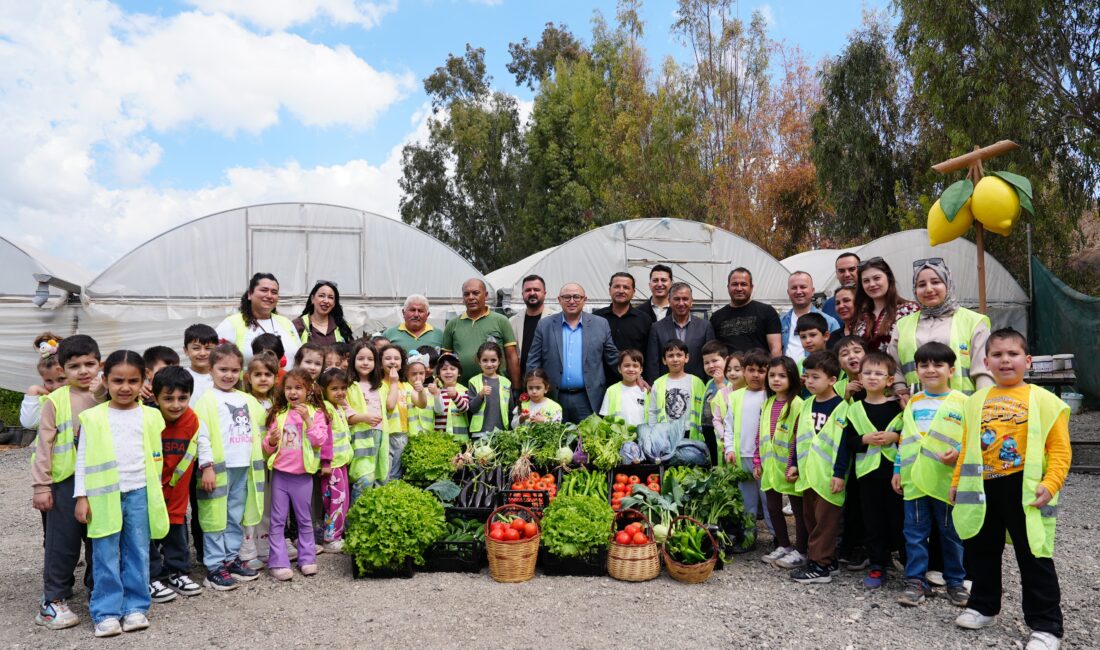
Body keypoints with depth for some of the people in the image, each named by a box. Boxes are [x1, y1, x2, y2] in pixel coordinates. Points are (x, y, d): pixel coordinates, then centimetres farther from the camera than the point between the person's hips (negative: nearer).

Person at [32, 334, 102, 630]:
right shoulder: (55, 400, -6)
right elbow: (44, 445, -5)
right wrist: (40, 486, -7)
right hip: (65, 482, -3)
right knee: (63, 543, 4)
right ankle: (53, 600, 17)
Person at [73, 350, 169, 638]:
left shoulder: (150, 417, 3)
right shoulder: (92, 418, -1)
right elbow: (83, 460, 1)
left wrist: (155, 493, 10)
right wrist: (81, 497, -3)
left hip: (140, 494, 1)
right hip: (104, 496, -1)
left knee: (138, 553, 7)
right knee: (106, 557, 3)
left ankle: (135, 607, 17)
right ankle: (106, 612, 11)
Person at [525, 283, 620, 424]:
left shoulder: (600, 325, 6)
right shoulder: (545, 326, 5)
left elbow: (613, 358, 10)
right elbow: (533, 363, 5)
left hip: (589, 400, 0)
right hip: (554, 398, 0)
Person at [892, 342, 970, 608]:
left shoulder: (962, 402, -2)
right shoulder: (913, 403, 10)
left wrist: (959, 452, -20)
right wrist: (898, 470, 12)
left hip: (948, 481, -3)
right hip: (914, 479, 3)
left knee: (951, 533, 9)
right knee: (915, 532, 7)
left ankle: (956, 582, 23)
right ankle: (916, 581, 16)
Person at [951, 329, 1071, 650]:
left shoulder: (1042, 400, -6)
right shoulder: (976, 401, 7)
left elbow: (1060, 449, -8)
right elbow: (967, 448, 13)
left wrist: (1050, 484, -19)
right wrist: (957, 481, 10)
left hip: (1023, 489, -5)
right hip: (983, 488, 5)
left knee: (1034, 558, 1)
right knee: (982, 551, 16)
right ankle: (982, 607, 33)